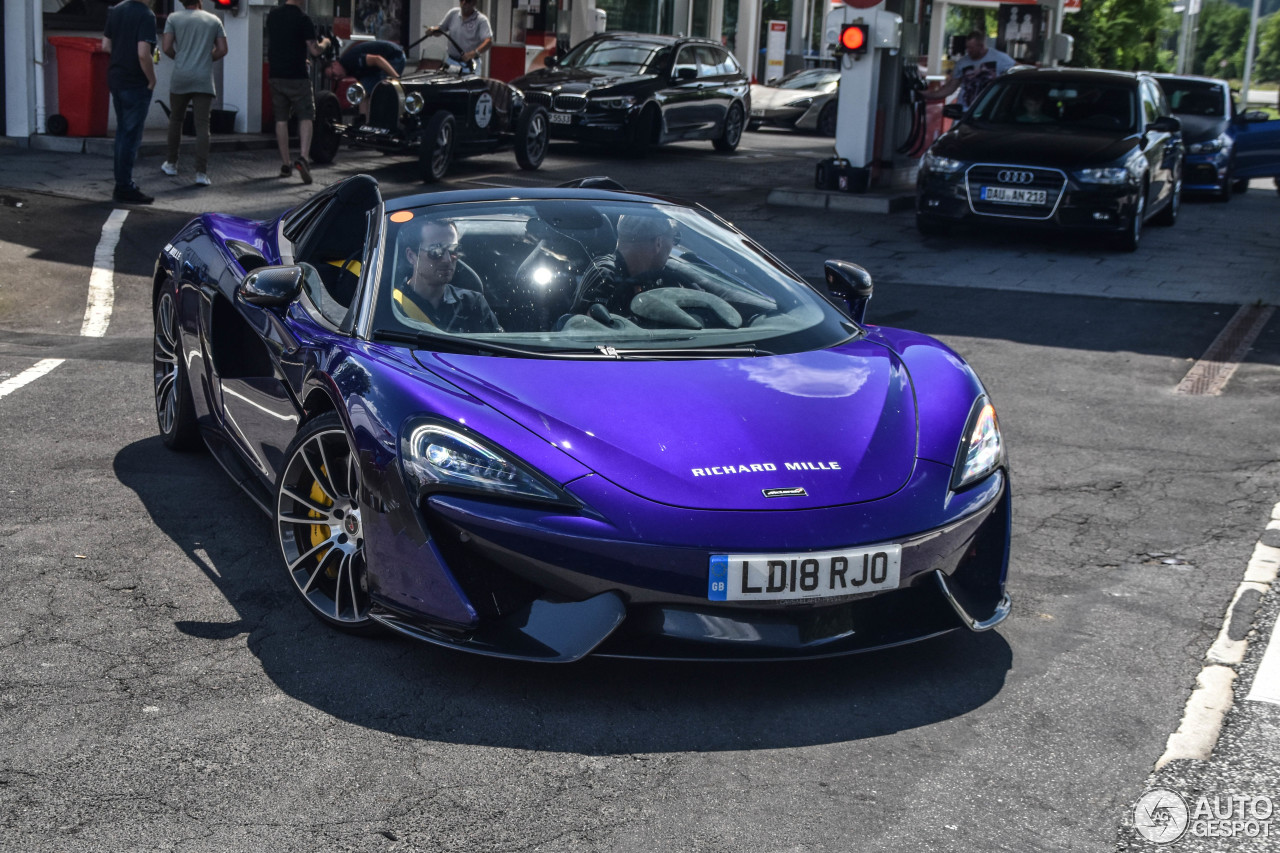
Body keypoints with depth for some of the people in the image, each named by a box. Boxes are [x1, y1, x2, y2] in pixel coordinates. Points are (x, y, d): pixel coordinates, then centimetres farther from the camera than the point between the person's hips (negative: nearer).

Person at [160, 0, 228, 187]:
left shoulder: (174, 18, 4)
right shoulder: (214, 20, 8)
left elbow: (166, 47, -2)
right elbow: (222, 50, 6)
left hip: (180, 78, 0)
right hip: (204, 80, 0)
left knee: (175, 120, 18)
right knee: (202, 126, -4)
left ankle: (172, 164, 29)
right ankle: (201, 172, -13)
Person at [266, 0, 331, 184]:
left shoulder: (272, 16, 8)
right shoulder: (302, 19, -12)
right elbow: (314, 50, -13)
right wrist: (325, 43, 7)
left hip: (276, 74, 5)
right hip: (297, 76, -5)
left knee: (281, 119, 11)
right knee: (306, 117, 1)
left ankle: (285, 164, 14)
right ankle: (303, 157, -18)